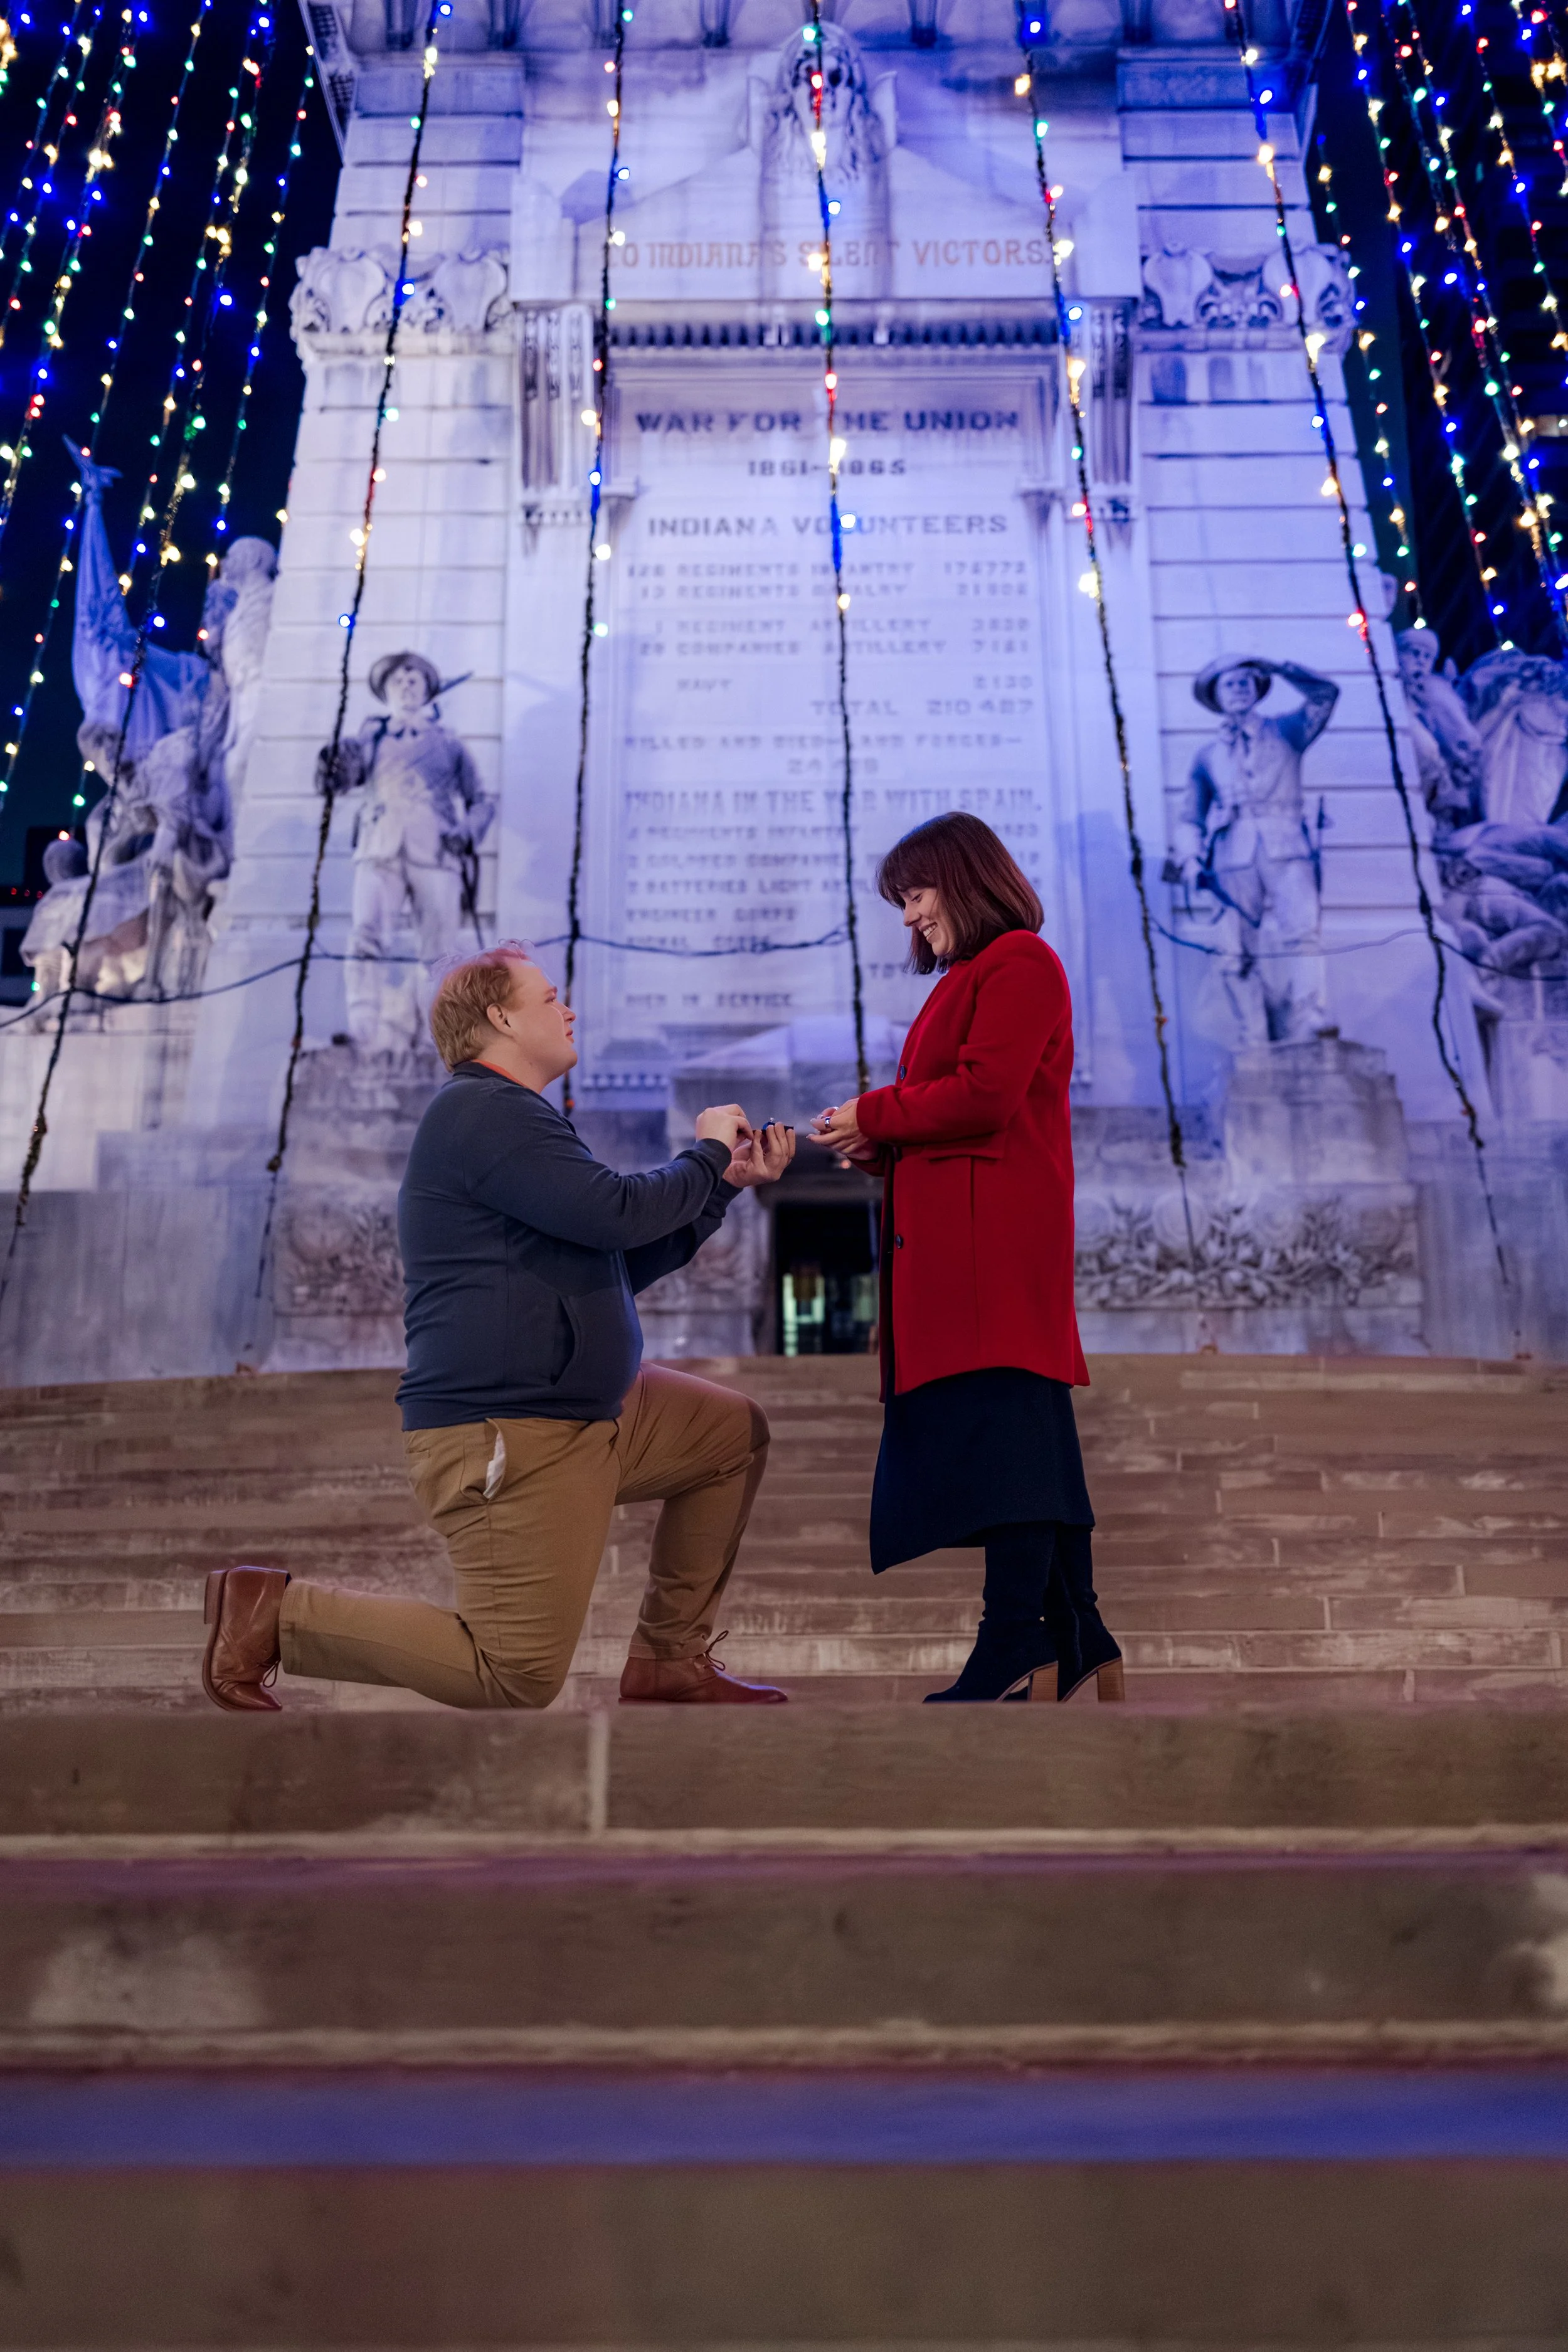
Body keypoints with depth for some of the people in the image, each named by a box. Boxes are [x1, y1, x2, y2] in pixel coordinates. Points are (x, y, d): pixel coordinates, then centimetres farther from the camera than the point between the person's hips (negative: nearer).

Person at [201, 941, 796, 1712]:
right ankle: (274, 1612, 1)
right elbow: (617, 1214, -22)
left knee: (735, 1432, 17)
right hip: (506, 1437, -11)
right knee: (519, 1679, -10)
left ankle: (669, 1661, 19)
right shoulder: (481, 1112, -14)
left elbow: (629, 1262, 23)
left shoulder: (508, 1116, 22)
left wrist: (729, 1181, 17)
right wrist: (706, 1154, -3)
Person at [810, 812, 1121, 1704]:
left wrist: (875, 1115, -6)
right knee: (1025, 1432, 8)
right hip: (954, 1230, 10)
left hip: (996, 1231, -10)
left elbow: (983, 1095, -15)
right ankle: (1078, 1641, 12)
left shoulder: (1020, 963, -2)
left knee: (996, 1415, -15)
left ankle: (1013, 1656, -16)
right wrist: (879, 1143, 8)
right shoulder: (970, 978, 27)